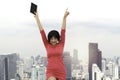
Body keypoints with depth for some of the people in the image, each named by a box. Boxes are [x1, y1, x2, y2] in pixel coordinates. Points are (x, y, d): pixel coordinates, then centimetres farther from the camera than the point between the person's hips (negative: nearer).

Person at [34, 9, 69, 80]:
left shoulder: (61, 44, 4)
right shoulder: (47, 45, 5)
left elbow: (63, 30, 0)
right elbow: (42, 31, 6)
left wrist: (64, 17, -3)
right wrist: (37, 18, 7)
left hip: (61, 72, 1)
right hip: (50, 72, -1)